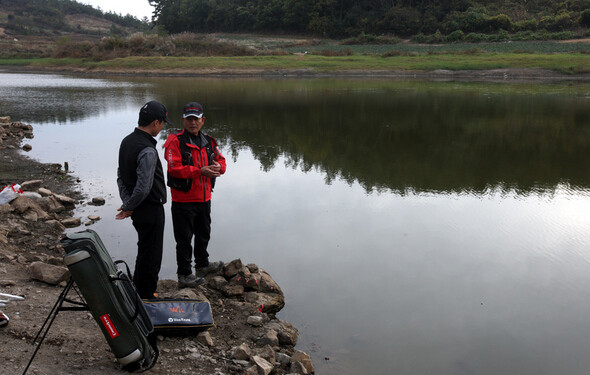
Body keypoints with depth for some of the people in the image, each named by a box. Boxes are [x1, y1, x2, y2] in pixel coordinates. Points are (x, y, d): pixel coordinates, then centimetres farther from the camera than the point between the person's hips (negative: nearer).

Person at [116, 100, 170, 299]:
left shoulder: (127, 141, 6)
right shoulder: (147, 151, -25)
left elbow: (121, 176, 10)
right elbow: (143, 188, -27)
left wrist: (127, 203, 5)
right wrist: (129, 207, -11)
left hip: (137, 210, 10)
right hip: (151, 210, -10)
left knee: (144, 250, 23)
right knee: (151, 255, 3)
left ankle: (139, 290, 36)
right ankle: (146, 297, 14)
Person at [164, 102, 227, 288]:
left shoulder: (208, 141, 9)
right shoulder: (175, 141, -12)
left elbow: (221, 161, 14)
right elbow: (174, 168, -21)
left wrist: (218, 166, -11)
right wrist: (200, 171, -27)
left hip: (204, 198, 7)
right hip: (183, 200, -7)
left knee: (203, 235, 23)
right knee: (184, 239, 2)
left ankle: (202, 265, 43)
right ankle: (184, 275, 13)